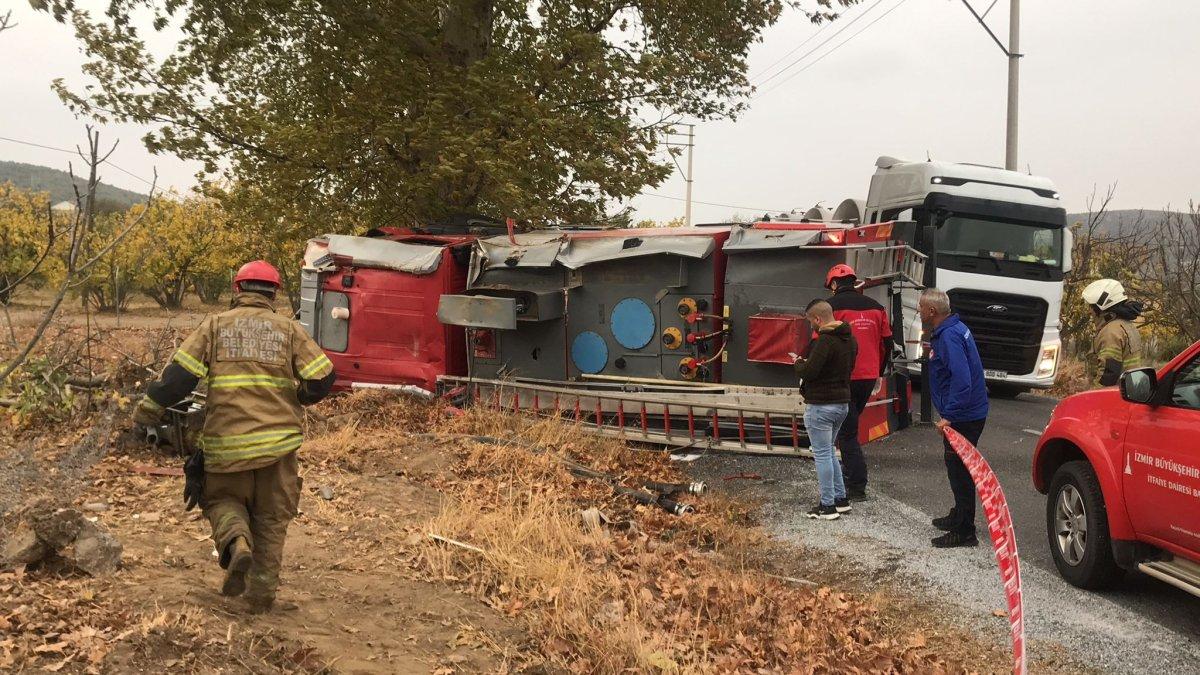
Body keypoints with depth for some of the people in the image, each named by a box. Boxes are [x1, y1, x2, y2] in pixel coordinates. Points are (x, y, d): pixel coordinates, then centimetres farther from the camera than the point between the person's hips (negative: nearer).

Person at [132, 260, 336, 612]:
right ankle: (262, 592, 12)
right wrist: (295, 397, 18)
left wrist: (150, 407, 4)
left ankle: (237, 543, -10)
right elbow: (322, 378, -1)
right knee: (271, 518, 12)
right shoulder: (288, 329, 5)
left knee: (223, 499, 20)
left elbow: (180, 372, -5)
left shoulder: (215, 325, 4)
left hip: (227, 440, 0)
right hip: (278, 438, 1)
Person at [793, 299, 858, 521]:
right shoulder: (849, 339, 10)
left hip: (821, 406, -9)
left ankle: (828, 506, 3)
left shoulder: (825, 340, -20)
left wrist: (798, 363, -3)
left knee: (822, 454, -1)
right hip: (842, 403, 9)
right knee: (829, 452, 21)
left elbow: (809, 371, -26)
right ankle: (841, 499, 24)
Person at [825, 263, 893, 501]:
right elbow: (887, 343, 13)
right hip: (869, 377, 6)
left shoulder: (831, 306, -9)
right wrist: (878, 373, 23)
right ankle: (850, 468, 34)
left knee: (847, 431, 1)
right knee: (850, 424, 25)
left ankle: (857, 487, 0)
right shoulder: (875, 306, 9)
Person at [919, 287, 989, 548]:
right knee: (958, 468, 23)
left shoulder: (949, 336, -24)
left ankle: (964, 532, 4)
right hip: (971, 412, 11)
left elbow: (961, 380, -31)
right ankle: (959, 517, 38)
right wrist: (935, 350, 27)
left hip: (962, 416, -11)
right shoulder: (954, 328, 9)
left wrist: (949, 416, -30)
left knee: (959, 470, -3)